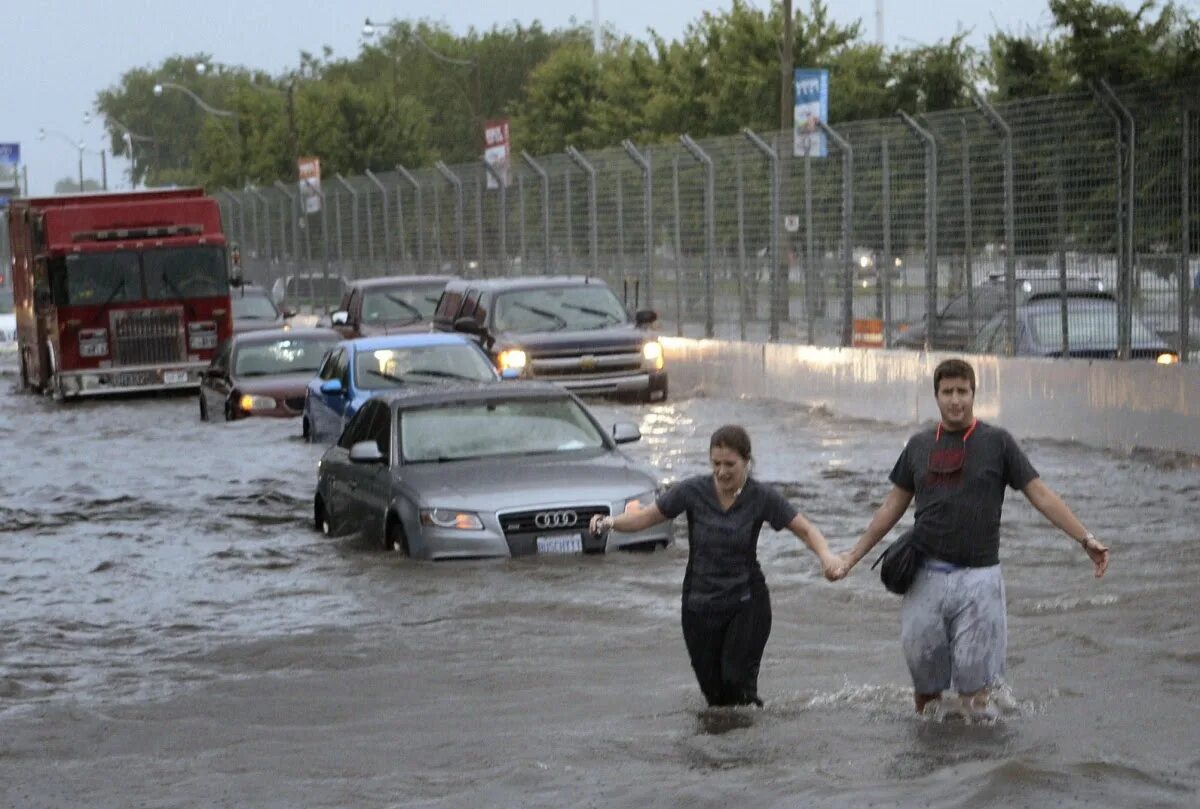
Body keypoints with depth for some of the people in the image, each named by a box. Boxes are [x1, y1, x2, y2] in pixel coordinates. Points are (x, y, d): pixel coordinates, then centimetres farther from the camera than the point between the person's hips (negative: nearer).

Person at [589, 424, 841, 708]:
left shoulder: (761, 498, -9)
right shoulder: (693, 491, -8)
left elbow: (805, 529, -4)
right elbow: (645, 516, -2)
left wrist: (825, 554, -25)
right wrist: (610, 522, -22)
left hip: (746, 603, -2)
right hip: (699, 606, 2)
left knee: (737, 680, -17)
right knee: (713, 691, 6)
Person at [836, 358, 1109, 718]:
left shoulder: (997, 442, 0)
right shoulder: (919, 445, 10)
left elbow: (1041, 495, -1)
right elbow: (893, 506, 18)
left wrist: (1086, 539, -10)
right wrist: (853, 555, 15)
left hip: (978, 576, -3)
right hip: (926, 576, 3)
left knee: (973, 677, -5)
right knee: (924, 672, 5)